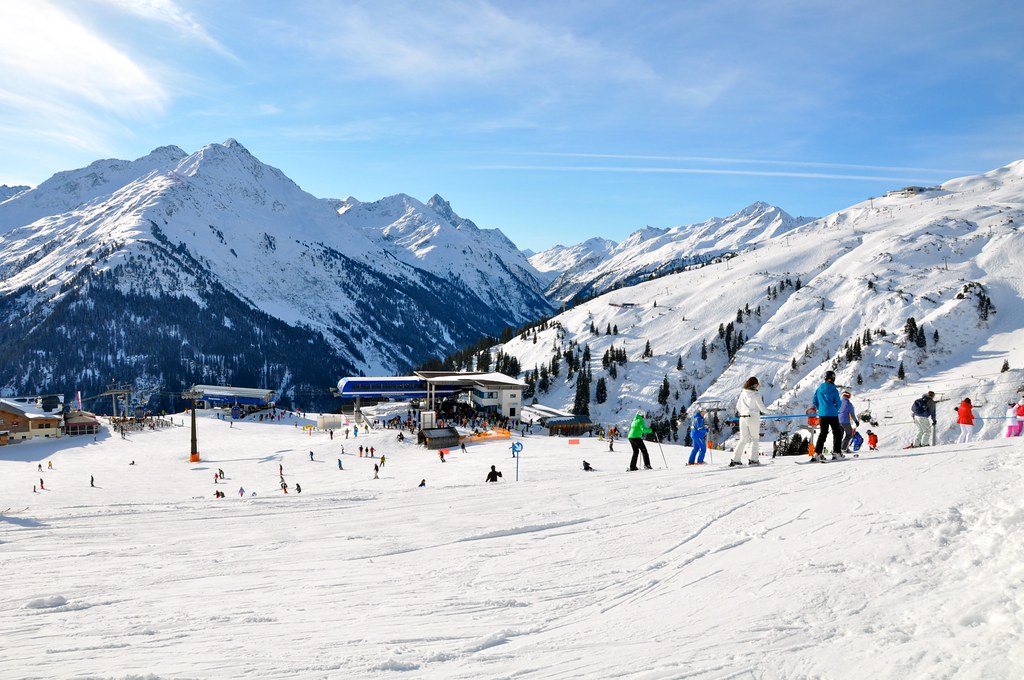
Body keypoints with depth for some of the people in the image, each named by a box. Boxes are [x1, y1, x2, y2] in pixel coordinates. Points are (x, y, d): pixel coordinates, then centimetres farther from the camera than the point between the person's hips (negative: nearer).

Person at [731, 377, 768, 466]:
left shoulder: (742, 393, 5)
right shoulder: (756, 394, -11)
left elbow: (738, 407, 11)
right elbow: (762, 407, -9)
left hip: (743, 418, 5)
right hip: (753, 418, -5)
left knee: (743, 439, 12)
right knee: (755, 439, 8)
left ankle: (735, 459, 6)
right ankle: (753, 459, 0)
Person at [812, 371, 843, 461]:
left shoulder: (819, 389, 3)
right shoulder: (834, 390, -7)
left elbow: (815, 402, 7)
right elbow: (838, 404, -3)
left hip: (822, 415, 4)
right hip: (833, 415, -4)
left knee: (823, 433, 9)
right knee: (837, 433, 10)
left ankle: (817, 452, -1)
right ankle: (836, 452, 6)